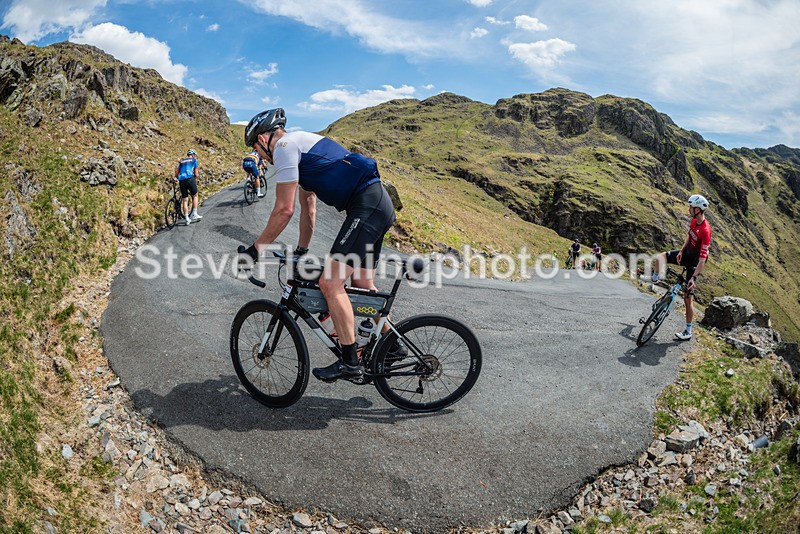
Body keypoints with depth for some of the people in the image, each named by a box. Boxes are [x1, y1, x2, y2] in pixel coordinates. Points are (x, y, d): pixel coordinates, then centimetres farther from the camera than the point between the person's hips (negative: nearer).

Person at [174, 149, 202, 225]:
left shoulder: (182, 161, 25)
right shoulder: (194, 160, 13)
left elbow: (176, 174, 20)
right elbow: (196, 174, 10)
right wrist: (195, 181, 26)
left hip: (182, 181, 4)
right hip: (190, 179, -4)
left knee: (185, 200, 5)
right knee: (195, 196, 16)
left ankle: (187, 219, 3)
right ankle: (194, 214, 10)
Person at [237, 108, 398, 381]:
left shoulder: (284, 146, -6)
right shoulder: (300, 144, 25)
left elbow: (284, 209, -10)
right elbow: (308, 208, 27)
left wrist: (256, 248, -1)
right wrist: (301, 251, 28)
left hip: (367, 206, -10)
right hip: (379, 204, 10)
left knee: (330, 283, -10)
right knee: (362, 285, 18)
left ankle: (350, 361, -2)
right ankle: (390, 344, 31)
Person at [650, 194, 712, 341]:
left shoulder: (705, 231, -32)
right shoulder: (694, 220, -7)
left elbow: (703, 258, -32)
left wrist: (694, 277, -33)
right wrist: (681, 251, 0)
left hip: (694, 262, -8)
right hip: (686, 253, 8)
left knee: (688, 298, -3)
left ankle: (688, 332, 9)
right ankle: (655, 279, 27)